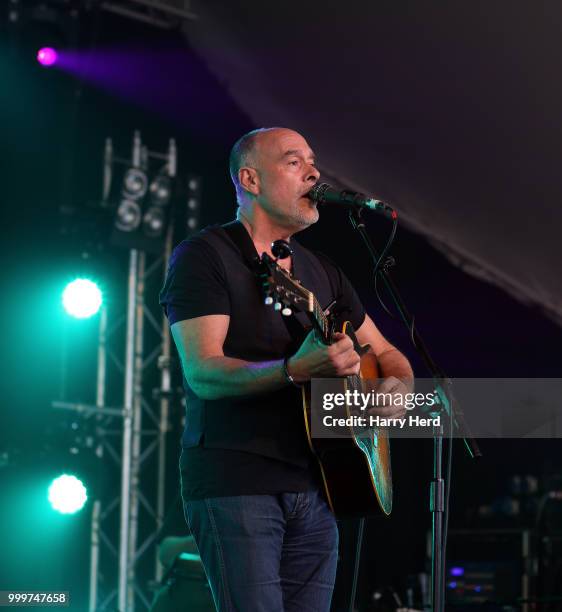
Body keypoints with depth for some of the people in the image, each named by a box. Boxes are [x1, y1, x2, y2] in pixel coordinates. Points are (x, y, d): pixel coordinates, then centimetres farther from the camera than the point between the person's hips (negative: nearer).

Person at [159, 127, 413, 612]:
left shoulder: (321, 272, 18)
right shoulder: (203, 257, -4)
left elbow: (387, 354, 25)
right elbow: (203, 372, -16)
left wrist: (397, 388, 0)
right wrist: (295, 371, -32)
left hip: (314, 490, 7)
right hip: (235, 484, -7)